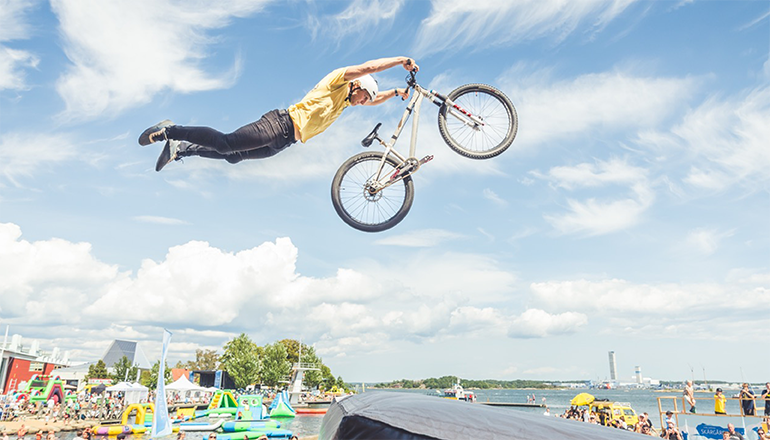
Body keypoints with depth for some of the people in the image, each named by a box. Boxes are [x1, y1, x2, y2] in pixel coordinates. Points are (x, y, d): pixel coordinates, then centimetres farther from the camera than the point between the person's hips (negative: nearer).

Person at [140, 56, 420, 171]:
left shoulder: (346, 101, 21)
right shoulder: (338, 79, -3)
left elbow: (372, 100, 35)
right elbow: (368, 67, -17)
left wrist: (396, 92, 24)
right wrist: (402, 60, -14)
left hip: (285, 141, 9)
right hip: (281, 124, -9)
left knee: (232, 155, 9)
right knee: (226, 143, -16)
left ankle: (180, 149, 15)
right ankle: (170, 131, -6)